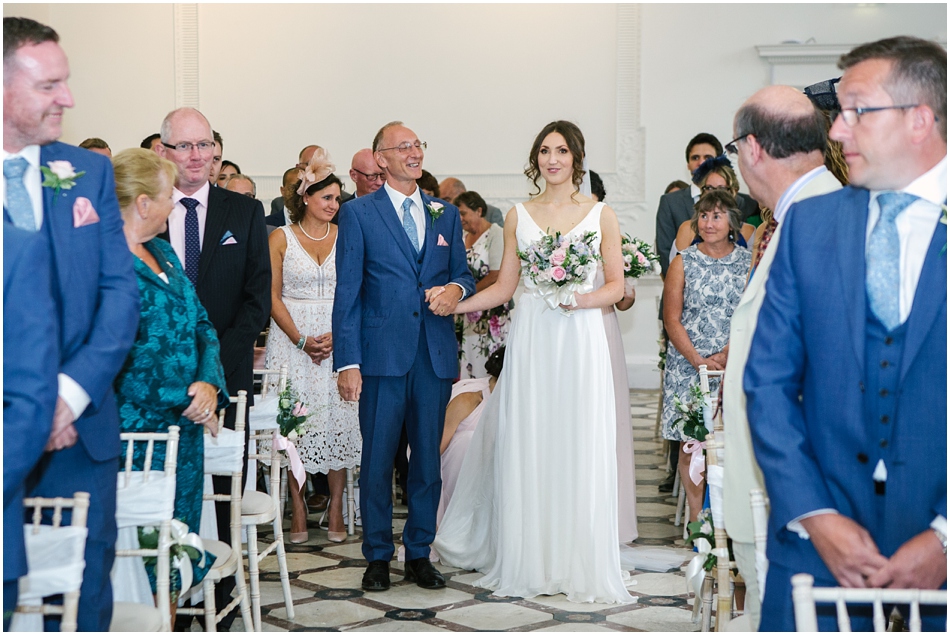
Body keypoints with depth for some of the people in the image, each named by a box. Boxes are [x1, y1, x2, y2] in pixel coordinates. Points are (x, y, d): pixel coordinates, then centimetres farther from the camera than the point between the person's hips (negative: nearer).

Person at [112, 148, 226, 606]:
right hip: (135, 433, -8)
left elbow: (201, 325, 15)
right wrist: (186, 400, -13)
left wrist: (209, 384, -4)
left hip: (184, 428, 8)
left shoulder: (162, 252, 15)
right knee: (142, 557, -4)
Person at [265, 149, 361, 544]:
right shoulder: (281, 238, 2)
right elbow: (272, 296, -1)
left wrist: (334, 337, -11)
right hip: (291, 340, -1)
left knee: (337, 419, -1)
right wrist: (301, 340, -11)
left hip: (340, 339, 1)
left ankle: (336, 510, 8)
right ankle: (297, 510, 6)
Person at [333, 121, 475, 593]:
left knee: (428, 457, 9)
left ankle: (419, 554, 21)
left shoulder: (446, 215, 13)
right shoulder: (358, 213, 1)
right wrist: (348, 362, -9)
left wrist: (456, 289, -6)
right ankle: (378, 556, 17)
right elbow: (347, 293, -2)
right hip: (382, 354, -3)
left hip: (436, 355, 4)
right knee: (377, 459, 3)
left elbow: (463, 274, 20)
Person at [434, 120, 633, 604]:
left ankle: (579, 565, 11)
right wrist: (453, 305, -1)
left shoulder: (601, 214, 6)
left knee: (579, 449, 0)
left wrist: (581, 298, -13)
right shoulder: (518, 216, 10)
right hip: (530, 340, 1)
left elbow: (617, 284, 5)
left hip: (580, 339, -1)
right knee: (526, 449, 2)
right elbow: (504, 287, 10)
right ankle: (527, 563, 13)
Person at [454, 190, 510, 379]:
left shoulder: (496, 234, -5)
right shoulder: (464, 238, 15)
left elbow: (497, 276, -13)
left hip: (490, 314, -6)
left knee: (486, 367, -6)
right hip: (467, 314, 6)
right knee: (467, 364, 2)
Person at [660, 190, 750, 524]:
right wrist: (699, 360, -9)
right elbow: (672, 320, 2)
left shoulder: (748, 262, 6)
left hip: (734, 366, 0)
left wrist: (726, 355, -11)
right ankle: (695, 514, 9)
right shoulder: (683, 262, 5)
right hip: (688, 366, 0)